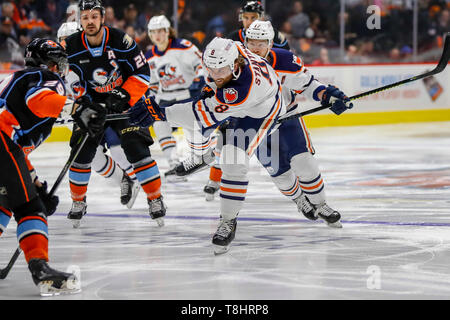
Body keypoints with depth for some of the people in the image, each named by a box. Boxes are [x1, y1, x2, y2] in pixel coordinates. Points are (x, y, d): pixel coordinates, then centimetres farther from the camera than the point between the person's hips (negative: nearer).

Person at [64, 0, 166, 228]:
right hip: (91, 103, 2)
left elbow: (142, 72, -12)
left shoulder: (121, 41, -19)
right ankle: (78, 202, 12)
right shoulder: (71, 47, -12)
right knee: (82, 151, -7)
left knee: (137, 149, -13)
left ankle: (155, 199, 0)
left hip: (125, 100, -2)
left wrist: (124, 96, -20)